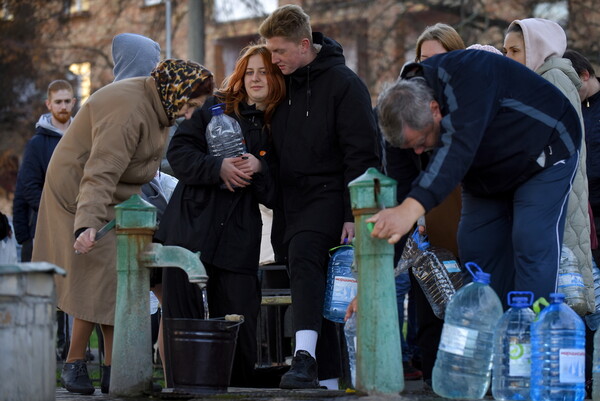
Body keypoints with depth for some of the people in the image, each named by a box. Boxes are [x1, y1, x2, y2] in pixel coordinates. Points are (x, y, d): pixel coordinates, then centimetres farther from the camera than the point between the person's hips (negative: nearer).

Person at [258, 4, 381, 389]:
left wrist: (354, 214, -17)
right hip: (293, 199, 7)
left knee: (304, 257, -29)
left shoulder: (343, 83, -8)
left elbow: (361, 154, -11)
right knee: (311, 287, 7)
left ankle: (304, 357, -40)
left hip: (329, 194, -7)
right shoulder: (284, 83, 10)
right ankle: (328, 379, 11)